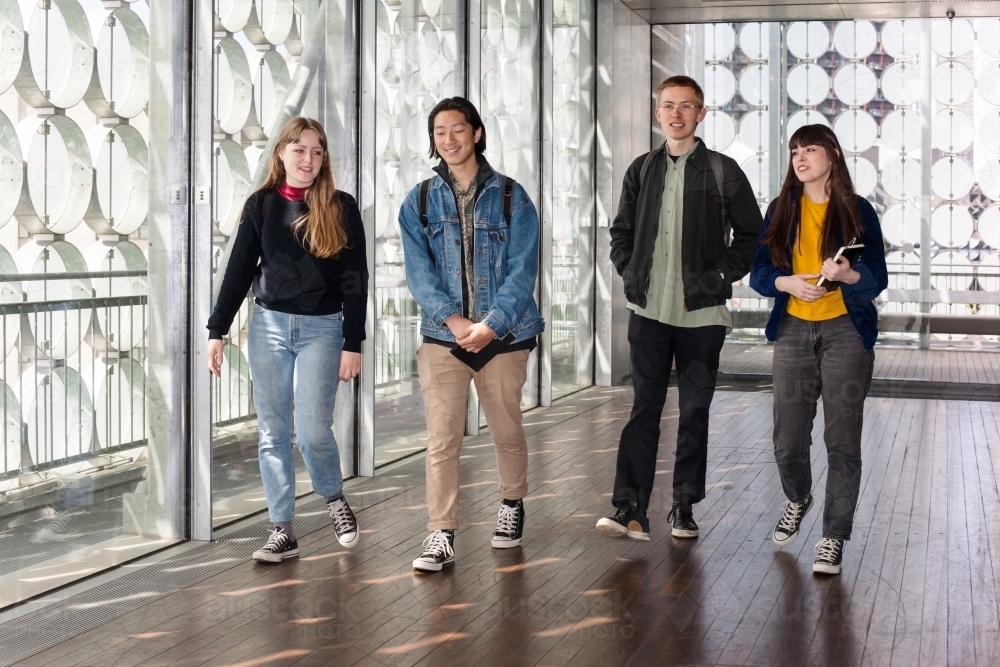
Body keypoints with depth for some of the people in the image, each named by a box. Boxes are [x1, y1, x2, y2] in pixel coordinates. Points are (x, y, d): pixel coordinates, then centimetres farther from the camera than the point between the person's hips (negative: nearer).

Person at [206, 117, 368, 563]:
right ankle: (282, 530, 12)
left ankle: (335, 499, 19)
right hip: (269, 326, 3)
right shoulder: (261, 204, 5)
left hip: (322, 328, -2)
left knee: (312, 430, -10)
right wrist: (217, 331, 3)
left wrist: (353, 344, -8)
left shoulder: (340, 208, -1)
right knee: (273, 434, 4)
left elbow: (354, 280, -3)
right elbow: (239, 271, 7)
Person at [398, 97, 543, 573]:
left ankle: (512, 505, 38)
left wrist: (490, 324, -17)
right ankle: (441, 536, -1)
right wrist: (452, 319, -18)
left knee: (507, 430, 14)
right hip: (442, 337, 0)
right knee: (441, 439, -5)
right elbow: (419, 271, -4)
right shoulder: (419, 202, 4)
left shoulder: (511, 197, 0)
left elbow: (522, 270, -6)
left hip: (504, 336, 0)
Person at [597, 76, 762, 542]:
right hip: (648, 310, 2)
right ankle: (631, 510, -4)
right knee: (644, 408, -1)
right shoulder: (642, 170, 10)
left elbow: (751, 235, 7)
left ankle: (684, 508, 15)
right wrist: (630, 273, 4)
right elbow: (621, 232, 18)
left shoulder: (722, 172, 2)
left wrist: (723, 276, -3)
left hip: (701, 314, -1)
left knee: (695, 411, 6)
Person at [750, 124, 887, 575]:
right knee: (788, 440, 5)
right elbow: (759, 272, 3)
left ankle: (834, 537, 6)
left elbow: (878, 279, -3)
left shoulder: (857, 211, 0)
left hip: (845, 332, -2)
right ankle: (797, 499, 36)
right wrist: (788, 282, -18)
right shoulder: (782, 210, 7)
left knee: (842, 440, -4)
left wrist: (847, 274, -25)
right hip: (793, 331, 2)